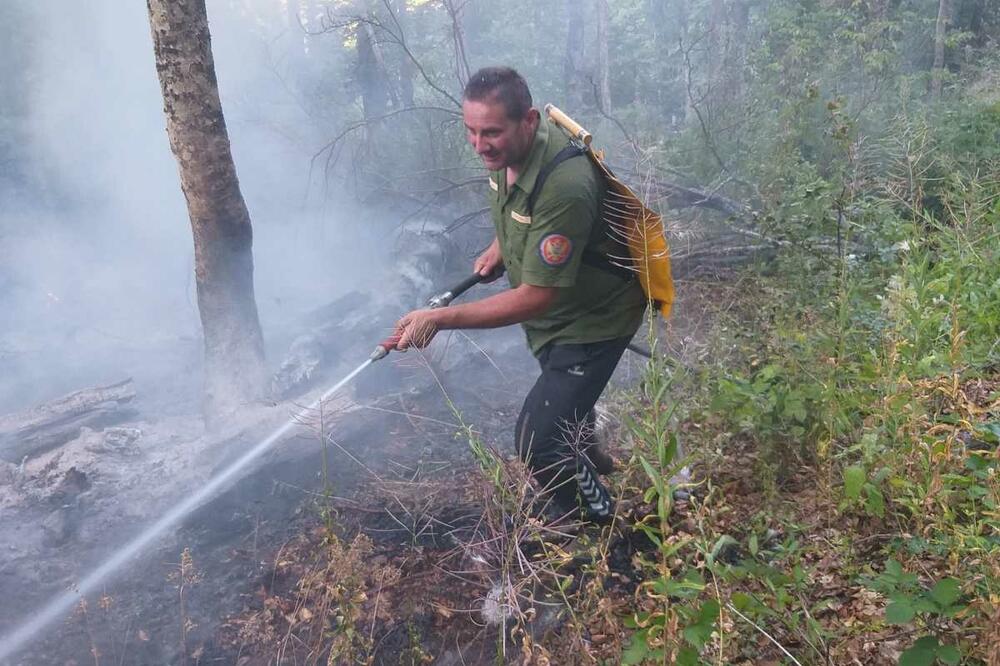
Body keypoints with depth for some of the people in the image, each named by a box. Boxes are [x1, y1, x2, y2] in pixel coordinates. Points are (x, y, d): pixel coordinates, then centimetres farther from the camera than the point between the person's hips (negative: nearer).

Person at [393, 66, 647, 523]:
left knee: (538, 441, -14)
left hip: (594, 318, -9)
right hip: (552, 311, 9)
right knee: (563, 397, 31)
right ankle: (590, 459, 62)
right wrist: (499, 245, -2)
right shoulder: (508, 149, -12)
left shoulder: (564, 187, -38)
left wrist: (441, 319, -36)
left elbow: (535, 298, -35)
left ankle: (597, 531, 13)